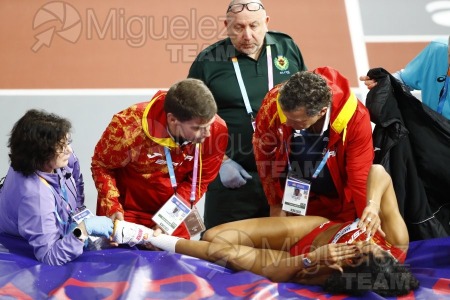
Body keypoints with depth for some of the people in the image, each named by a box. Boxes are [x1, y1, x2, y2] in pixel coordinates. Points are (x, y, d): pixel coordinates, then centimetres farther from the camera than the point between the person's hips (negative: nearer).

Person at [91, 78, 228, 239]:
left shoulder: (216, 130, -21)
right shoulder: (129, 126, -28)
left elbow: (199, 181, -8)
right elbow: (101, 165, -10)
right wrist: (112, 208, -21)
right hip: (126, 212, -3)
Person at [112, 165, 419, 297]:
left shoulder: (331, 275, -41)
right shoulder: (397, 243, -31)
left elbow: (274, 271, -29)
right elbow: (378, 173, -26)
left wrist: (311, 260, -46)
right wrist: (373, 206, -44)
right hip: (322, 227, 4)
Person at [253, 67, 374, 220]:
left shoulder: (355, 118, -30)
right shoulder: (273, 103, -24)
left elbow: (361, 178, -21)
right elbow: (264, 153, -6)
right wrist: (275, 203, 2)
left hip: (341, 204, -2)